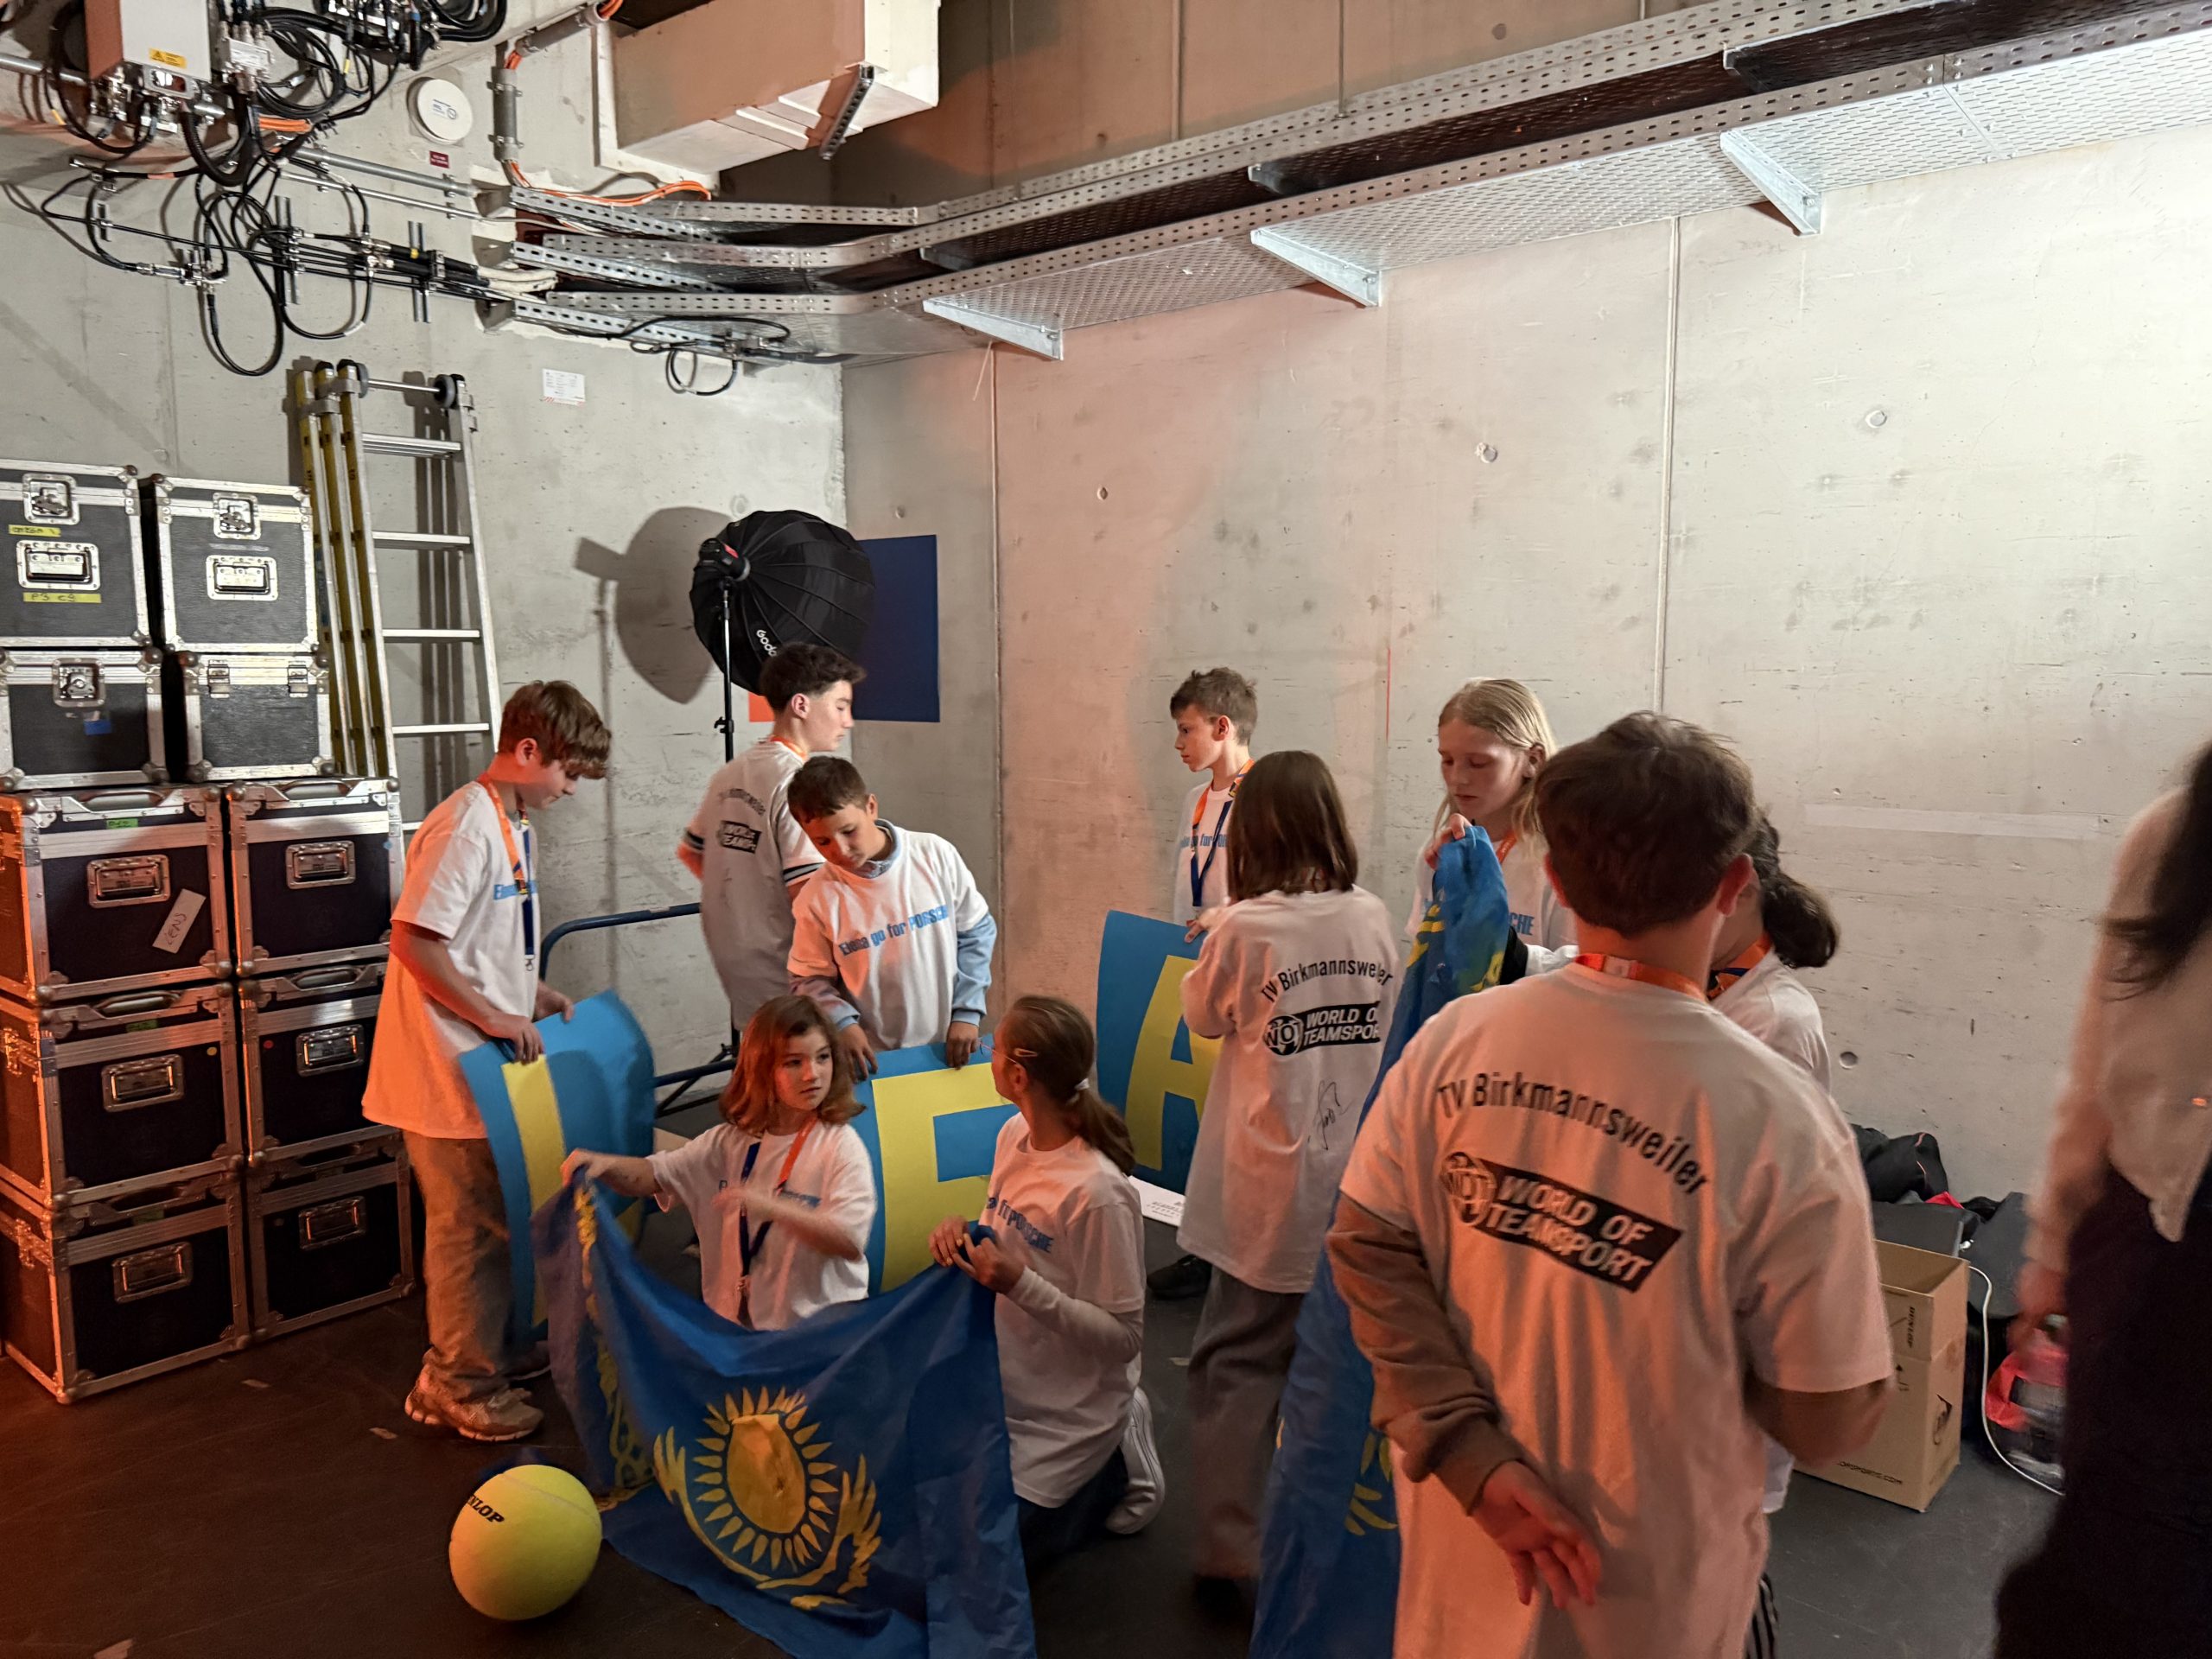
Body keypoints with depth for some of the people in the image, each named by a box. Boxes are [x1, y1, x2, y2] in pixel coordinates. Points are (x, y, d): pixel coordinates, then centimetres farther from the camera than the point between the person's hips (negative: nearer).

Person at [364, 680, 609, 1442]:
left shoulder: (511, 823, 11)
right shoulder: (466, 826, -20)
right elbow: (413, 940, -25)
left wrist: (533, 993, 10)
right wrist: (493, 1017, -21)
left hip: (489, 1060, 10)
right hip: (452, 1066, -10)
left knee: (499, 1215, 21)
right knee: (470, 1227, 3)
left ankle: (494, 1347, 37)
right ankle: (459, 1384, 18)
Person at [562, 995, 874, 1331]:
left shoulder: (841, 1145, -8)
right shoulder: (733, 1140, 9)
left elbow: (850, 1241, -19)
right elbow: (653, 1176, 6)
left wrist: (772, 1208, -30)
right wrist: (604, 1164, -15)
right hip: (732, 1325, 5)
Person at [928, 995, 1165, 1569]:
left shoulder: (1098, 1194, -30)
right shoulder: (1014, 1137, -6)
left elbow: (1124, 1339, -23)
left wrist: (1019, 1284, -32)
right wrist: (964, 1236, -13)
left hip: (1064, 1416, -7)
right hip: (1002, 1385, 7)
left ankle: (1115, 1467, 16)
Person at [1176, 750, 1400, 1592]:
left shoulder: (1245, 929, -17)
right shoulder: (1373, 918, -6)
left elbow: (1202, 1017, 1)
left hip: (1273, 1190, -4)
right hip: (1355, 1181, 4)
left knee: (1240, 1365, 11)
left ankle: (1231, 1548, 18)